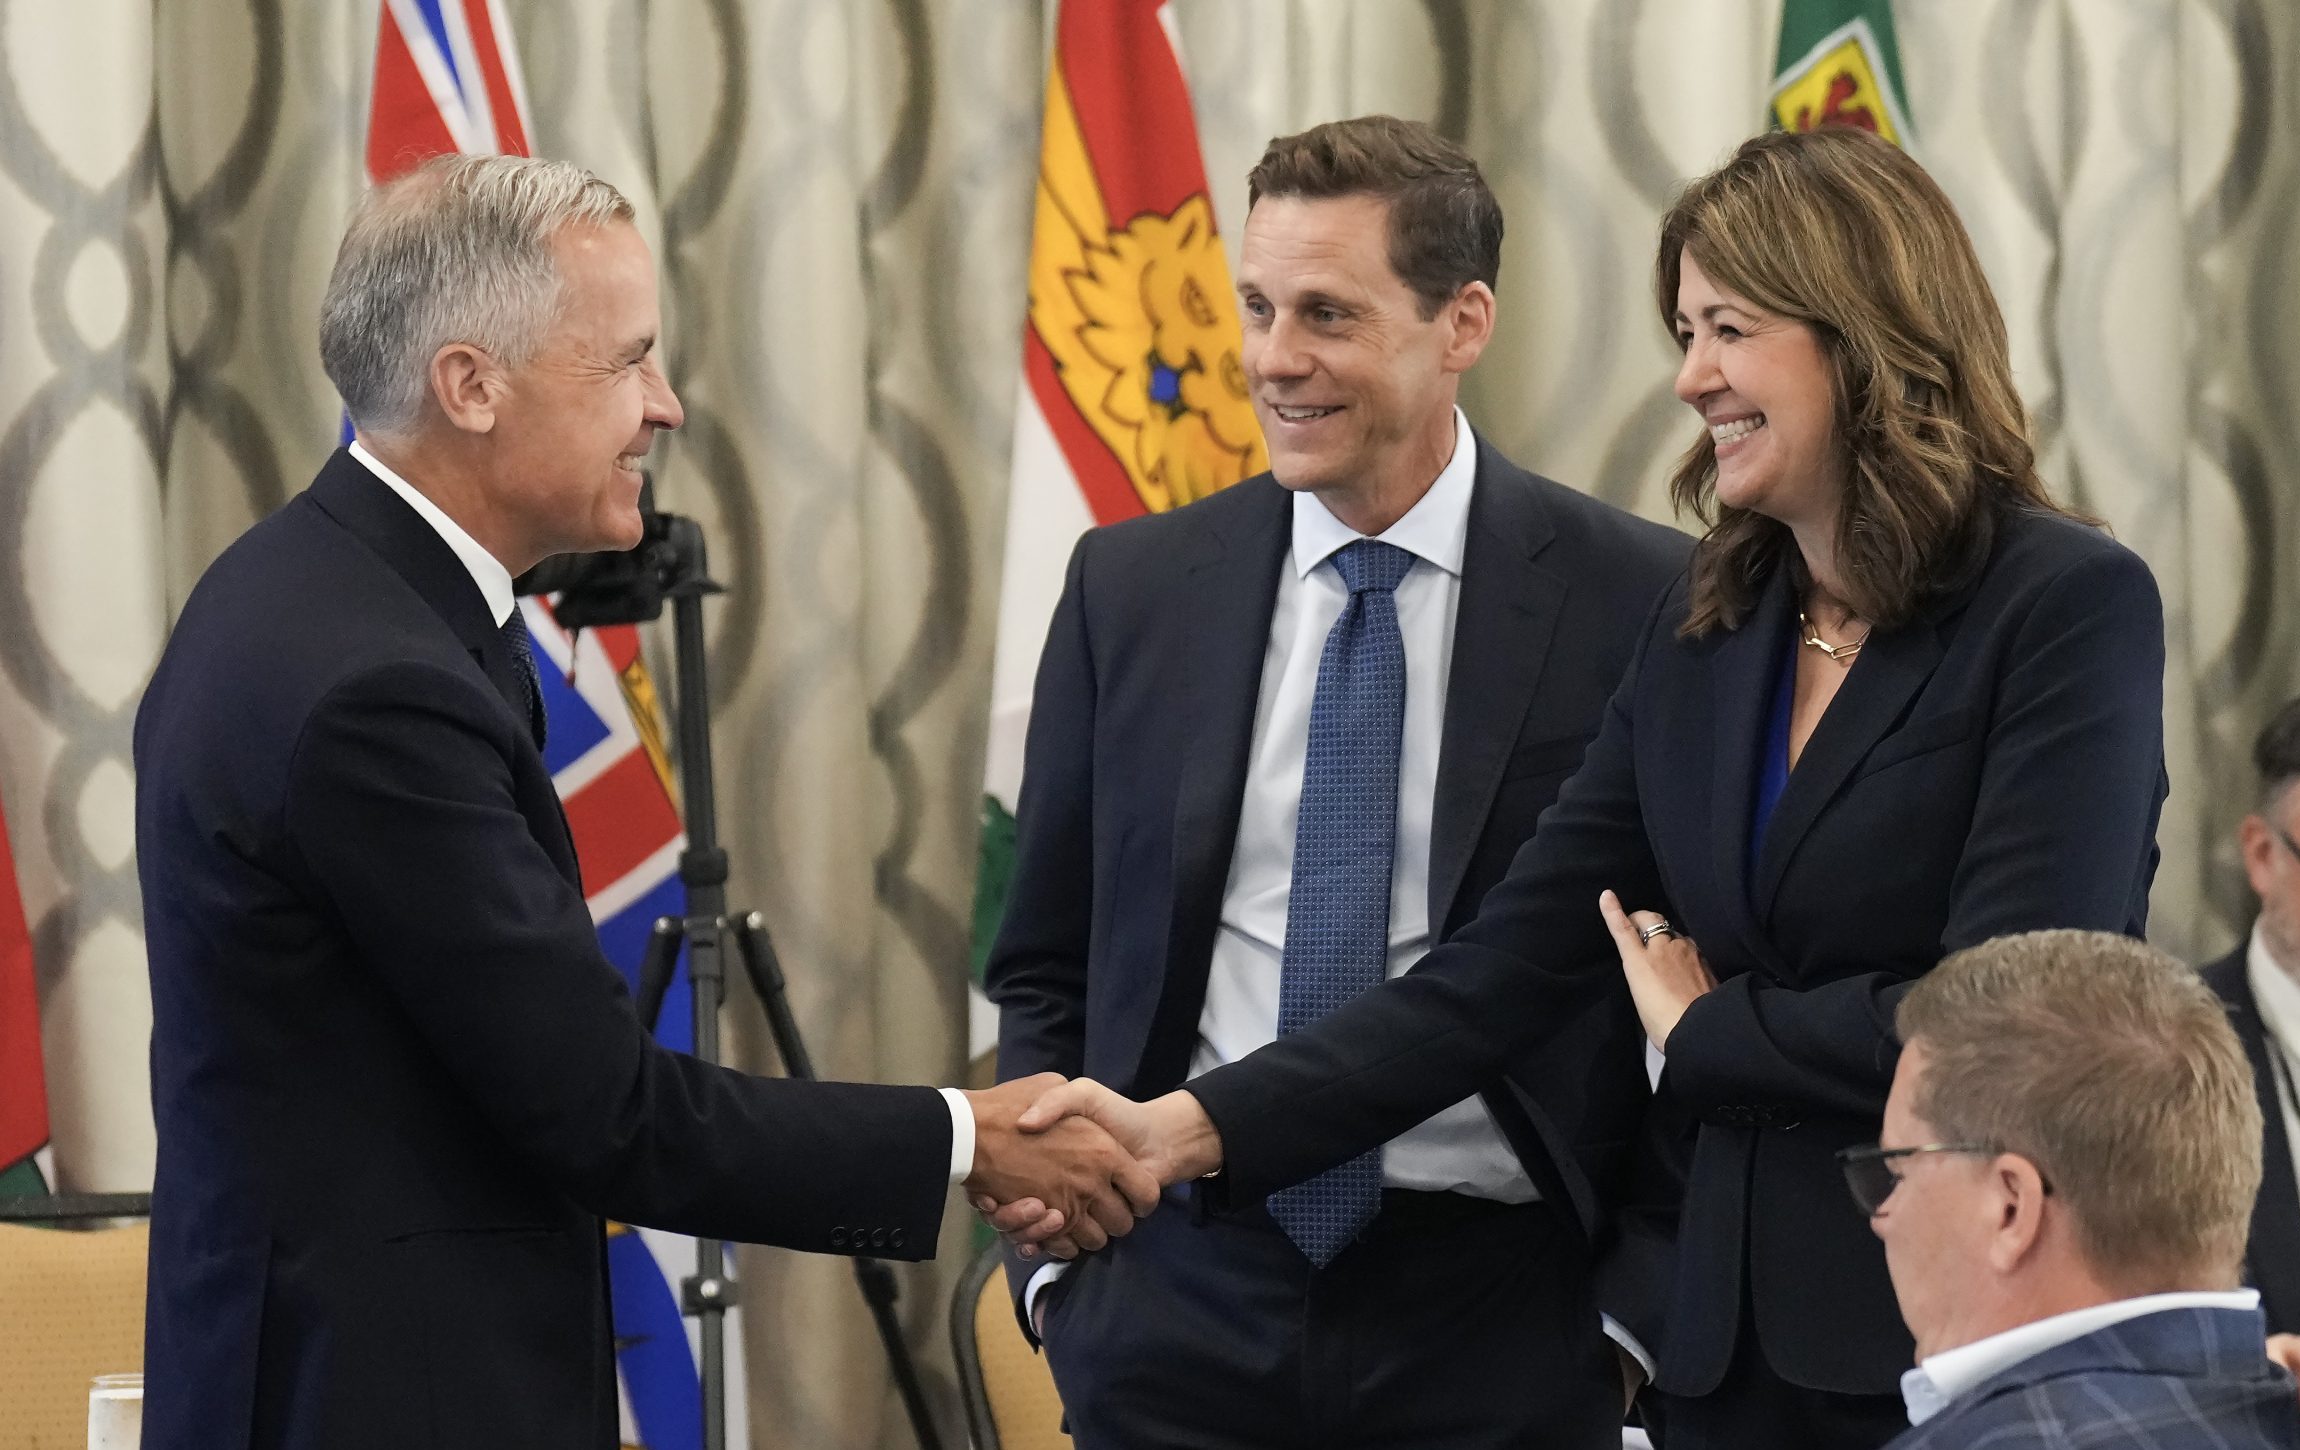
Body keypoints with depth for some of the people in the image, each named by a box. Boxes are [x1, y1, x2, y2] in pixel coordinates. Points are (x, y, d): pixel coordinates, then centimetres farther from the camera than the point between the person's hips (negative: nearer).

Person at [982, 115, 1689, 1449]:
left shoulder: (1641, 602, -4)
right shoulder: (1132, 589, 6)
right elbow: (1048, 971, 13)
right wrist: (1058, 1260, 3)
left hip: (1493, 1317, -2)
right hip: (1184, 1287, 2)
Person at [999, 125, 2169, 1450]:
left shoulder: (2069, 608, -9)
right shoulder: (1705, 634, 11)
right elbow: (1508, 967, 5)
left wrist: (1702, 1028, -2)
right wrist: (1192, 1130, -6)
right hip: (1738, 1344, 6)